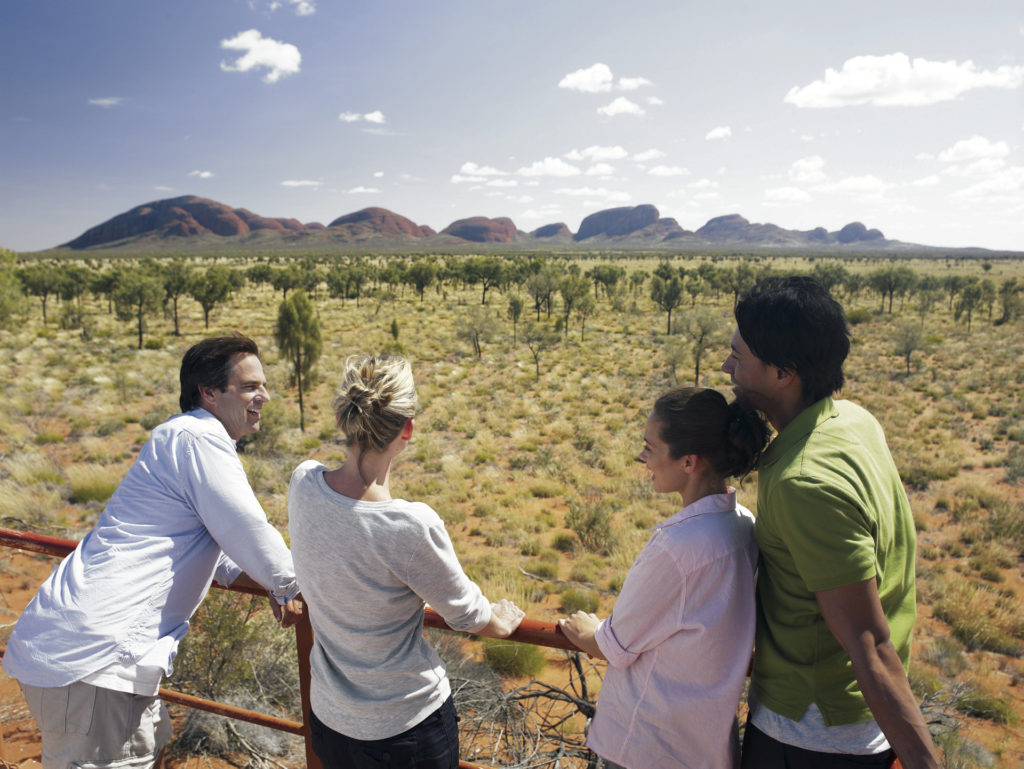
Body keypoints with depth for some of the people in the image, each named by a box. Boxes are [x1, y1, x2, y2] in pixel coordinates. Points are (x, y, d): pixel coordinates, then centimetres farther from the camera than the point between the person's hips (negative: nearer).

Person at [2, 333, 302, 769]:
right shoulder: (199, 438, -16)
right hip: (92, 657, -11)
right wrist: (286, 587, 2)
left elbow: (213, 550, 24)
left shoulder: (180, 438, 18)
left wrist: (272, 584, 11)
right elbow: (250, 535, -17)